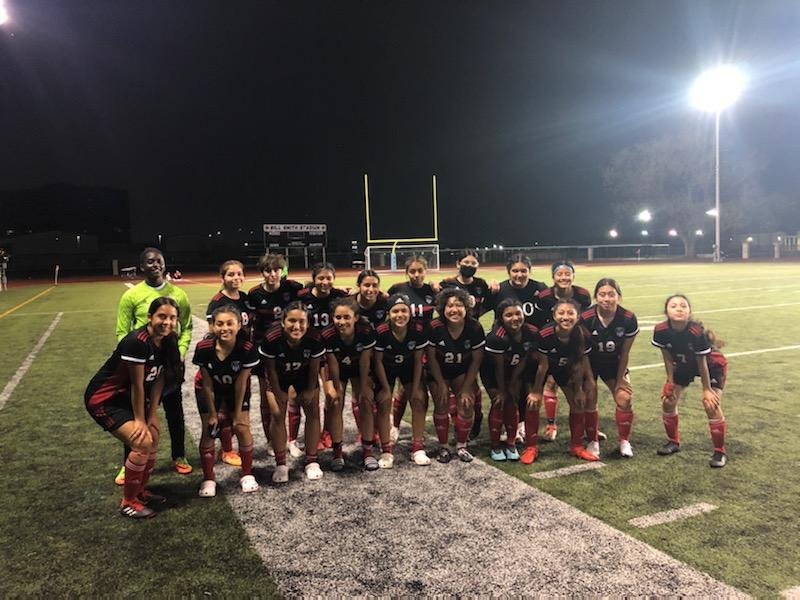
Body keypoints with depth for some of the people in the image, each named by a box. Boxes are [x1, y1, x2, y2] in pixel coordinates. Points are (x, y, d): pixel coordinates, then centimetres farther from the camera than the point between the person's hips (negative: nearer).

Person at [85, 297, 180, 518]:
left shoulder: (167, 342, -5)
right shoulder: (136, 342, -30)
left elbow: (158, 380, 1)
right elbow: (137, 385, -23)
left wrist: (152, 414, -1)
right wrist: (140, 420, -14)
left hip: (125, 397, 9)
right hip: (103, 400, -9)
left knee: (153, 439, 10)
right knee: (142, 443, -17)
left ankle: (140, 491, 32)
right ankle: (128, 502, 3)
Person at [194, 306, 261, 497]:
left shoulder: (247, 349, -33)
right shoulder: (204, 348, -31)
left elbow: (241, 383, -22)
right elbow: (207, 385, -20)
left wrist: (238, 413, -13)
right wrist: (212, 413, -12)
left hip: (236, 390, 0)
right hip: (209, 391, 0)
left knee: (242, 429, -5)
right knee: (209, 430, -3)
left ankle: (247, 475, 15)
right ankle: (208, 479, 13)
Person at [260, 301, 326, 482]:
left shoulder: (314, 338, -34)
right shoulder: (272, 338, -36)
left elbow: (314, 368, -16)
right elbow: (271, 369, -19)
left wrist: (310, 391, -5)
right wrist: (278, 394, -10)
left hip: (304, 375, 1)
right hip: (279, 377, -1)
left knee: (313, 411, 1)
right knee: (277, 414, -6)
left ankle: (312, 461, 15)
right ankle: (281, 465, 9)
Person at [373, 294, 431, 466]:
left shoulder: (419, 330, -27)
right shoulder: (381, 332, -31)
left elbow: (418, 360, -13)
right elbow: (378, 361, -17)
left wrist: (415, 388, -10)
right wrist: (386, 389, -13)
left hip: (408, 367, 2)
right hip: (386, 368, -1)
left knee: (418, 400, -7)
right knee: (384, 403, -5)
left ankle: (418, 448, 3)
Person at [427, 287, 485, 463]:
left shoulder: (474, 328, -22)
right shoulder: (435, 327, -27)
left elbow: (476, 360, -12)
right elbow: (431, 358, -14)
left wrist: (466, 387, -12)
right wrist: (441, 384, -12)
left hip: (463, 372, 1)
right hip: (438, 372, -1)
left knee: (467, 404, -9)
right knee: (441, 406, -5)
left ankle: (461, 446, 9)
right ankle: (443, 447, 12)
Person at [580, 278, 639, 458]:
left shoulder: (628, 320, -21)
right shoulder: (585, 318, -27)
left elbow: (624, 353, -10)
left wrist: (620, 380, -5)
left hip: (613, 363, 2)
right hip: (590, 362, -1)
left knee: (625, 399, -8)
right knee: (589, 400, -7)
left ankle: (624, 441, 13)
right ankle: (593, 442, 14)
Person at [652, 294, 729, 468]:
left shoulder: (697, 332, -38)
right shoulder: (660, 330, -27)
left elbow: (702, 363, -26)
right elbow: (668, 358, -11)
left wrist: (706, 389, -15)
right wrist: (671, 382, -4)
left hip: (712, 366, -4)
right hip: (684, 365, 5)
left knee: (711, 405, -16)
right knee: (668, 400, 1)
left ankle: (720, 452, 4)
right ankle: (674, 442, 25)